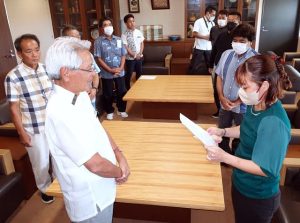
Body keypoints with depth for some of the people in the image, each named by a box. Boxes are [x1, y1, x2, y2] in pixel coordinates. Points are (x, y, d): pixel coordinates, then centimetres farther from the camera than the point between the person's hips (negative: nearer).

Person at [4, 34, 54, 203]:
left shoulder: (47, 70, -4)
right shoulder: (13, 77, -17)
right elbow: (14, 108, -11)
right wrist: (22, 133, -10)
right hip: (34, 129, -4)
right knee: (41, 162, 14)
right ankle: (45, 188, 41)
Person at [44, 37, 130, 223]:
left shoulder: (81, 95, -4)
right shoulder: (61, 112, -34)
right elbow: (95, 164, -30)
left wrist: (120, 156, -4)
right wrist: (120, 172, -11)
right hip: (91, 199, -8)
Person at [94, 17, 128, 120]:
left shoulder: (118, 40, 4)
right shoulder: (98, 41, -7)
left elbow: (123, 55, 5)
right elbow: (99, 58, -10)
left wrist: (120, 68, -9)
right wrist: (110, 70, -15)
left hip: (120, 72, 3)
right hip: (106, 73, -3)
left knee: (122, 92, 10)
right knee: (108, 94, 10)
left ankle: (121, 110, 29)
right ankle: (109, 112, 28)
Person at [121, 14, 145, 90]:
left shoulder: (139, 32, 3)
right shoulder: (124, 35, -11)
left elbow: (142, 43, 7)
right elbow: (126, 48, -14)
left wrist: (140, 54, -6)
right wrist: (134, 55, -16)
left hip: (139, 57, 5)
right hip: (130, 58, -5)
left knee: (139, 73, 15)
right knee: (128, 74, 4)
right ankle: (128, 89, 19)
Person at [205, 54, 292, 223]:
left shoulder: (274, 123, -34)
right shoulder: (256, 105, -9)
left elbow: (265, 169, -29)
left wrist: (224, 157, -31)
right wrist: (222, 132, -5)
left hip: (258, 198, -7)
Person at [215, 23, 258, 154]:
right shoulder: (226, 54, 0)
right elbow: (219, 77, 4)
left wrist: (236, 103, -17)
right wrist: (222, 98, -8)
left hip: (243, 107, -4)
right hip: (225, 104, 5)